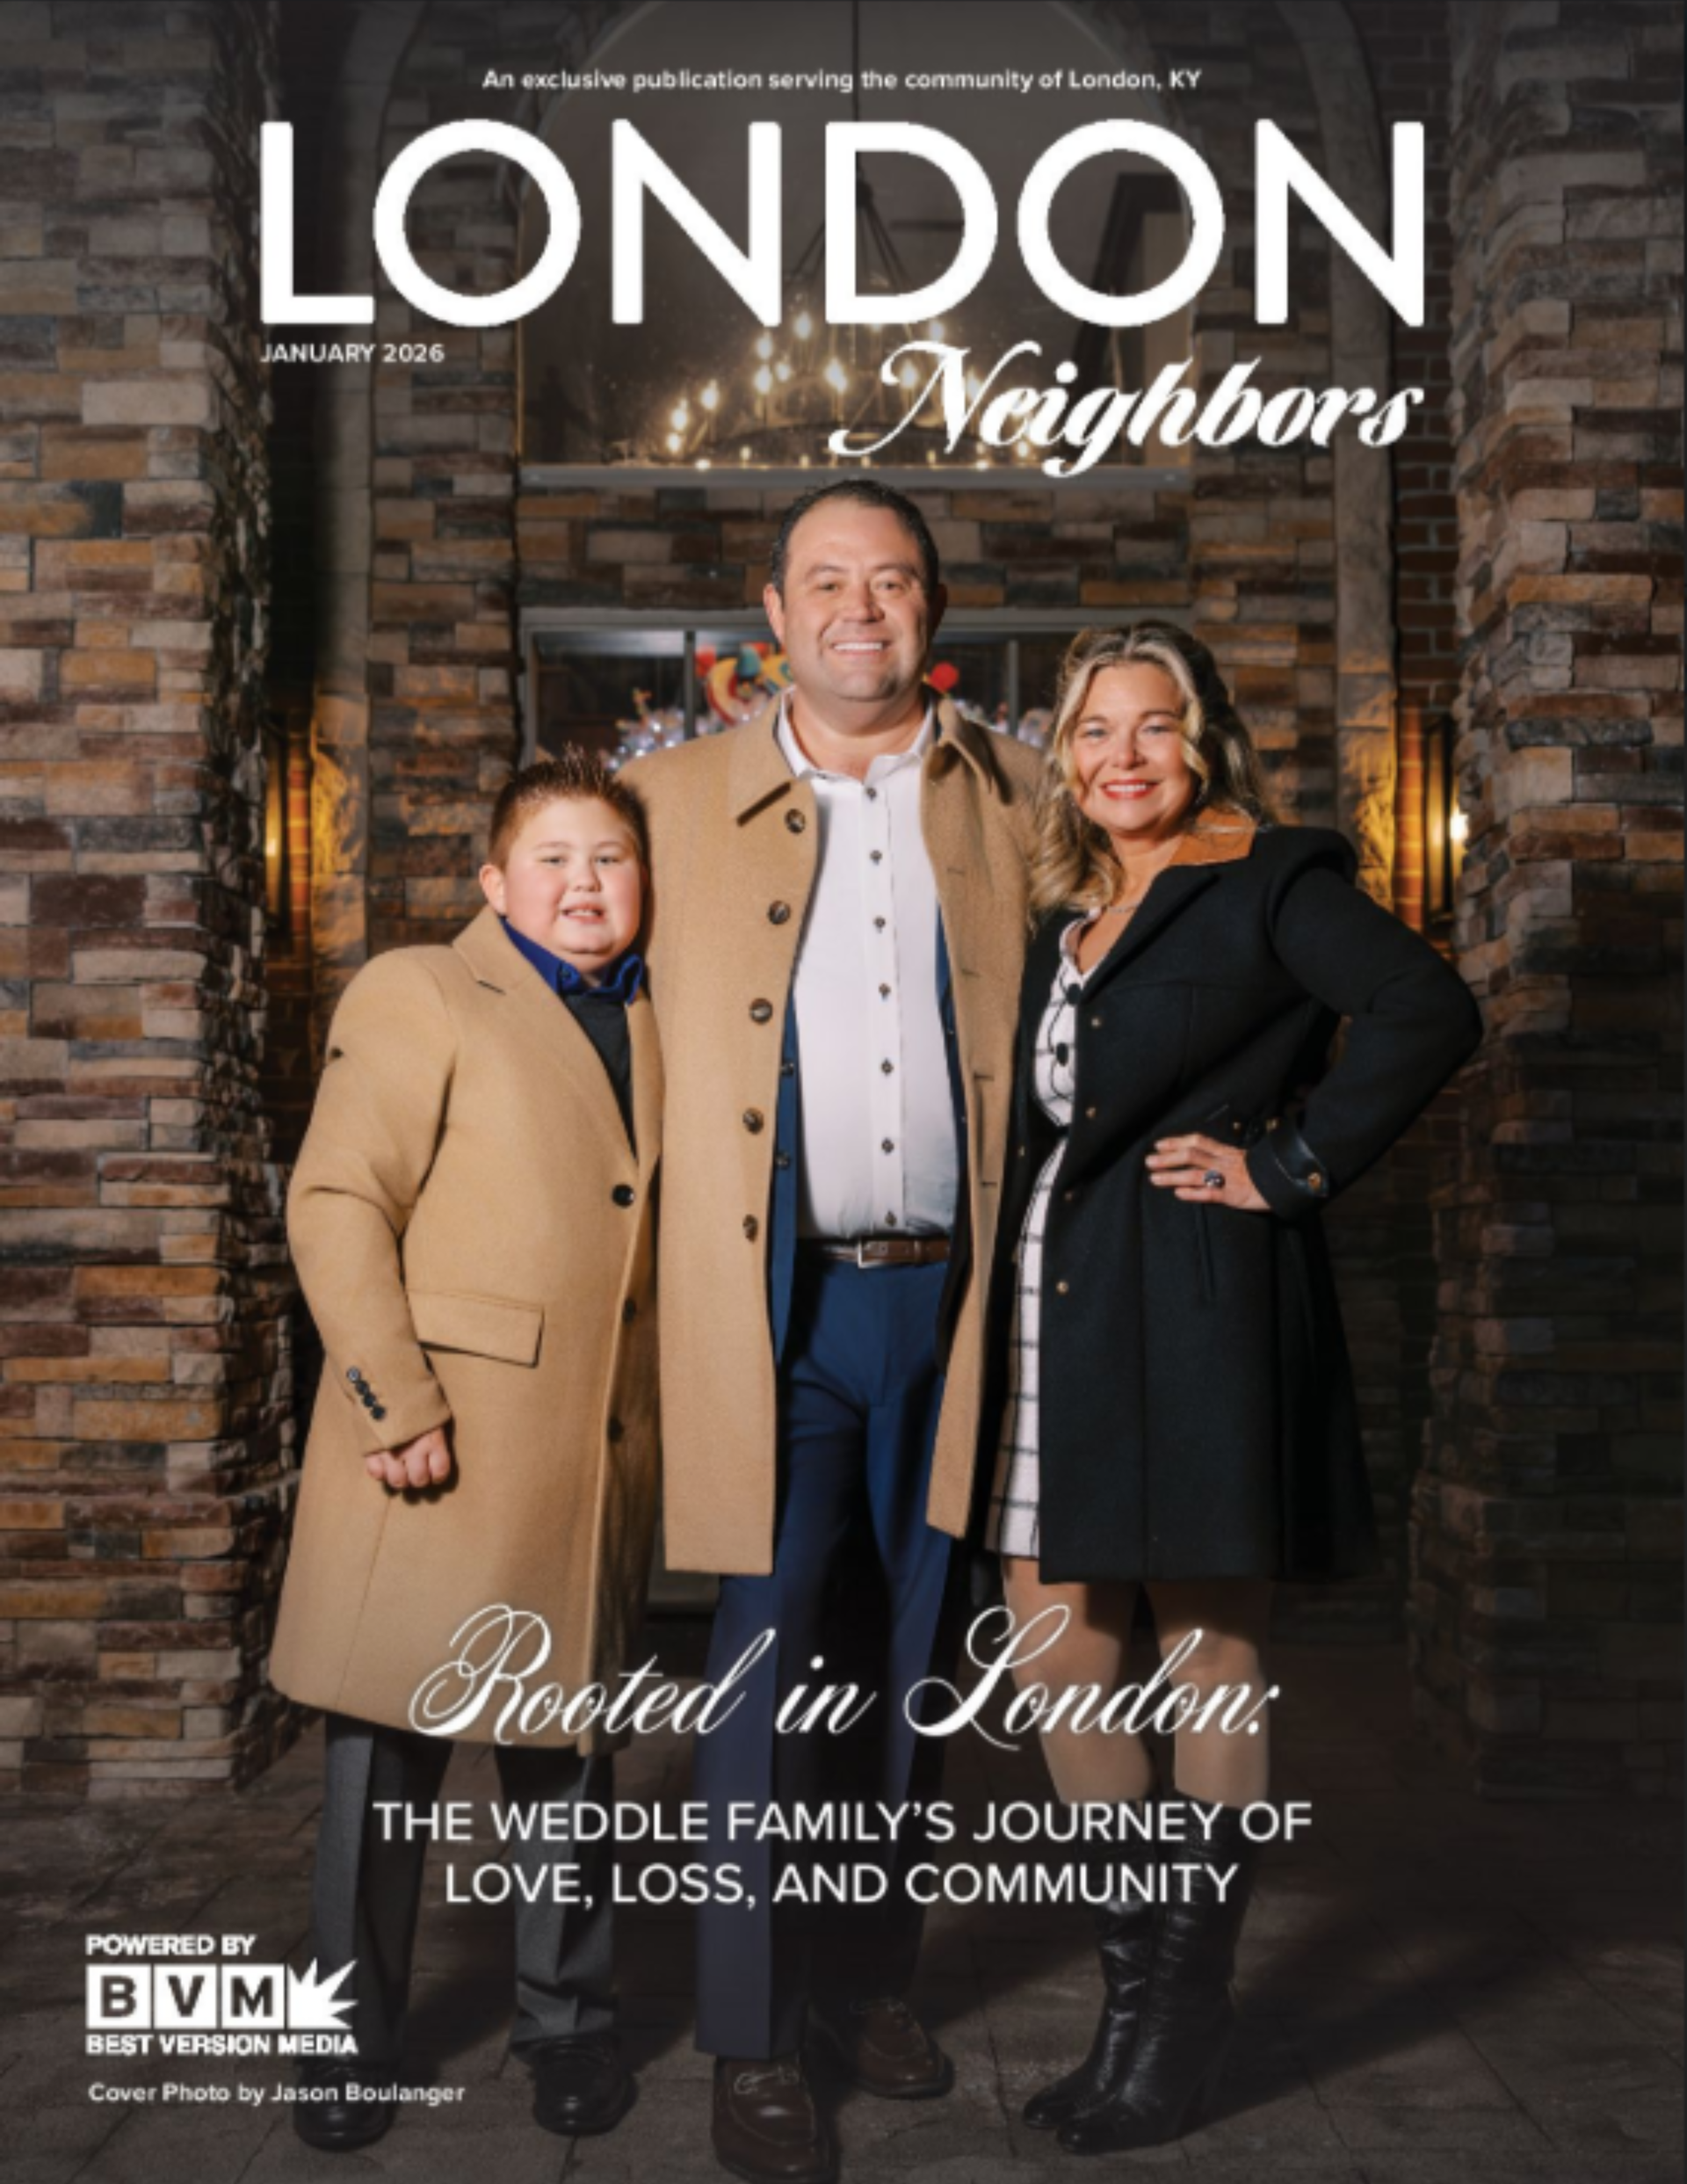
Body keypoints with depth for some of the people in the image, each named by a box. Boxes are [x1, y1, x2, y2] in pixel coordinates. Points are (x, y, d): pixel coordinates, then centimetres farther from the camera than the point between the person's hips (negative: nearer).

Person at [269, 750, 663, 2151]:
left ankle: (568, 2017, 29)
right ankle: (357, 2036, 23)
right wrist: (396, 1402, -15)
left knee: (574, 1748, 13)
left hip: (600, 1458, 4)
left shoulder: (661, 1026, 15)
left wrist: (667, 1417, 7)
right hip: (441, 1447, -4)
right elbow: (338, 1206, -8)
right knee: (388, 1743, 6)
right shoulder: (418, 995, -1)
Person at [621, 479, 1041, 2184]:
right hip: (770, 1296, -2)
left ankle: (871, 1979, 30)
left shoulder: (1020, 799, 9)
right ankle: (753, 2043, 13)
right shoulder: (677, 799, 6)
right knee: (766, 1661, -1)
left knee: (910, 1661, 12)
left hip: (952, 1293, 2)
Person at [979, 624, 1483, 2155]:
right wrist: (1016, 1268, 6)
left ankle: (1185, 2026, 18)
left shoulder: (1269, 884, -4)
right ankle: (1138, 1983, 25)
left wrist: (1295, 1165, -15)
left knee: (1210, 1650, 3)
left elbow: (1430, 1012, -18)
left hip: (1197, 1309, -7)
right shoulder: (1063, 914, 16)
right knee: (1050, 1630, 8)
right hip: (1057, 1307, 7)